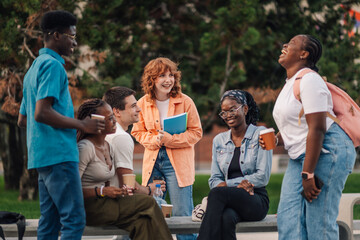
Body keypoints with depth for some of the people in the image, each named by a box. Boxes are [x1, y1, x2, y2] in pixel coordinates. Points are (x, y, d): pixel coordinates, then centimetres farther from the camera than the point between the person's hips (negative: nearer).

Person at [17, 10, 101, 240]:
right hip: (58, 154, -10)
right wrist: (81, 124, -12)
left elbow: (23, 119, 26)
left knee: (50, 222, 8)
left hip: (41, 156, 10)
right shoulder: (53, 65, -9)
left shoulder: (35, 67, 22)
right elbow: (42, 113, -20)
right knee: (74, 220, -12)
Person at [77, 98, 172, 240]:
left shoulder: (108, 148, 15)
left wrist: (117, 191, -1)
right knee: (148, 203, -15)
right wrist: (102, 191, -21)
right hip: (88, 208, -8)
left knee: (141, 222, -20)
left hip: (103, 204, 8)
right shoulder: (85, 148, -13)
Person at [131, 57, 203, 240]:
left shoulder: (185, 102, -2)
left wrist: (171, 139, -14)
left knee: (182, 215, -7)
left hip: (178, 163, -3)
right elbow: (138, 132, 12)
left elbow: (196, 132, 0)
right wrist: (154, 140, -9)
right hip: (152, 161, 3)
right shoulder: (142, 104, 4)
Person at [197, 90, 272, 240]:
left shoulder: (260, 134, 4)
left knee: (217, 193, -34)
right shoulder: (219, 140, 18)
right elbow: (214, 180, 13)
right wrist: (239, 185, -10)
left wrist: (227, 184, -8)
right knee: (226, 218, -37)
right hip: (227, 203, 3)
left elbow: (263, 177, -4)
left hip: (256, 201, -3)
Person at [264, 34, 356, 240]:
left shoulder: (309, 80, -14)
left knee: (319, 221, -11)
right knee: (288, 216, 0)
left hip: (328, 151, -10)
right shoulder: (291, 82, 18)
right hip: (301, 155, 10)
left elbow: (317, 129, -21)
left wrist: (308, 174, -24)